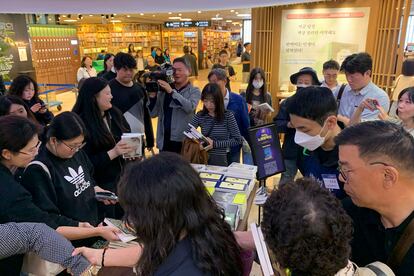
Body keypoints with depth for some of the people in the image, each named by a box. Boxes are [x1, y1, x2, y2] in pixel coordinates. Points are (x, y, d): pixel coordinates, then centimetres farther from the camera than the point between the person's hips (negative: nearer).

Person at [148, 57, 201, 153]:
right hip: (164, 141, 3)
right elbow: (153, 113, 5)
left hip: (184, 142, -3)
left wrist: (171, 91, -23)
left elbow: (190, 107, -21)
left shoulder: (194, 91, 0)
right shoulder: (163, 89, 6)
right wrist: (152, 95, -10)